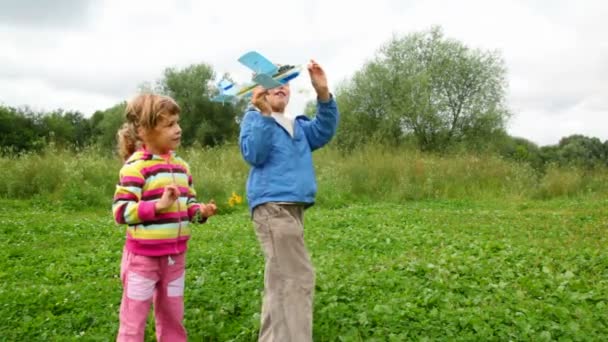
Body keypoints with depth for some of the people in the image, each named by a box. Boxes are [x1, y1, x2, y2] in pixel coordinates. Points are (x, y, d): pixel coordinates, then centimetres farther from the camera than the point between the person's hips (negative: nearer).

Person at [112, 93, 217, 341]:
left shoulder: (181, 166, 7)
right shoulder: (136, 166, -15)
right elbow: (120, 211, -21)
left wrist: (200, 211, -6)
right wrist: (158, 205, -29)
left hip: (175, 256, 7)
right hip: (143, 256, -7)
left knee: (172, 317, 18)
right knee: (133, 320, 6)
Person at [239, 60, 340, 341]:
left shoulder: (298, 125, 23)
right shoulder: (255, 118, 6)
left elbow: (324, 131, 2)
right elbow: (254, 155, -12)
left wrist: (323, 92, -10)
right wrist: (264, 113, -18)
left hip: (294, 207, 8)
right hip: (272, 206, -8)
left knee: (280, 281, 14)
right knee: (297, 280, -15)